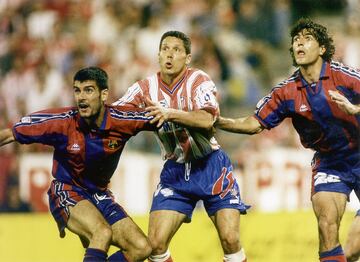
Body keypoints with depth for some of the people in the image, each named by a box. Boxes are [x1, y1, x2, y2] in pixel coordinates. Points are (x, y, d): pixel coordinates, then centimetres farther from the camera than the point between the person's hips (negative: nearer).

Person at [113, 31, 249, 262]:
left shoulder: (199, 80, -10)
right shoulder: (146, 88, -1)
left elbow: (207, 119, -27)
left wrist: (170, 113, -40)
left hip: (211, 167, -3)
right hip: (175, 172, 3)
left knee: (230, 240, -12)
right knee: (156, 243, -9)